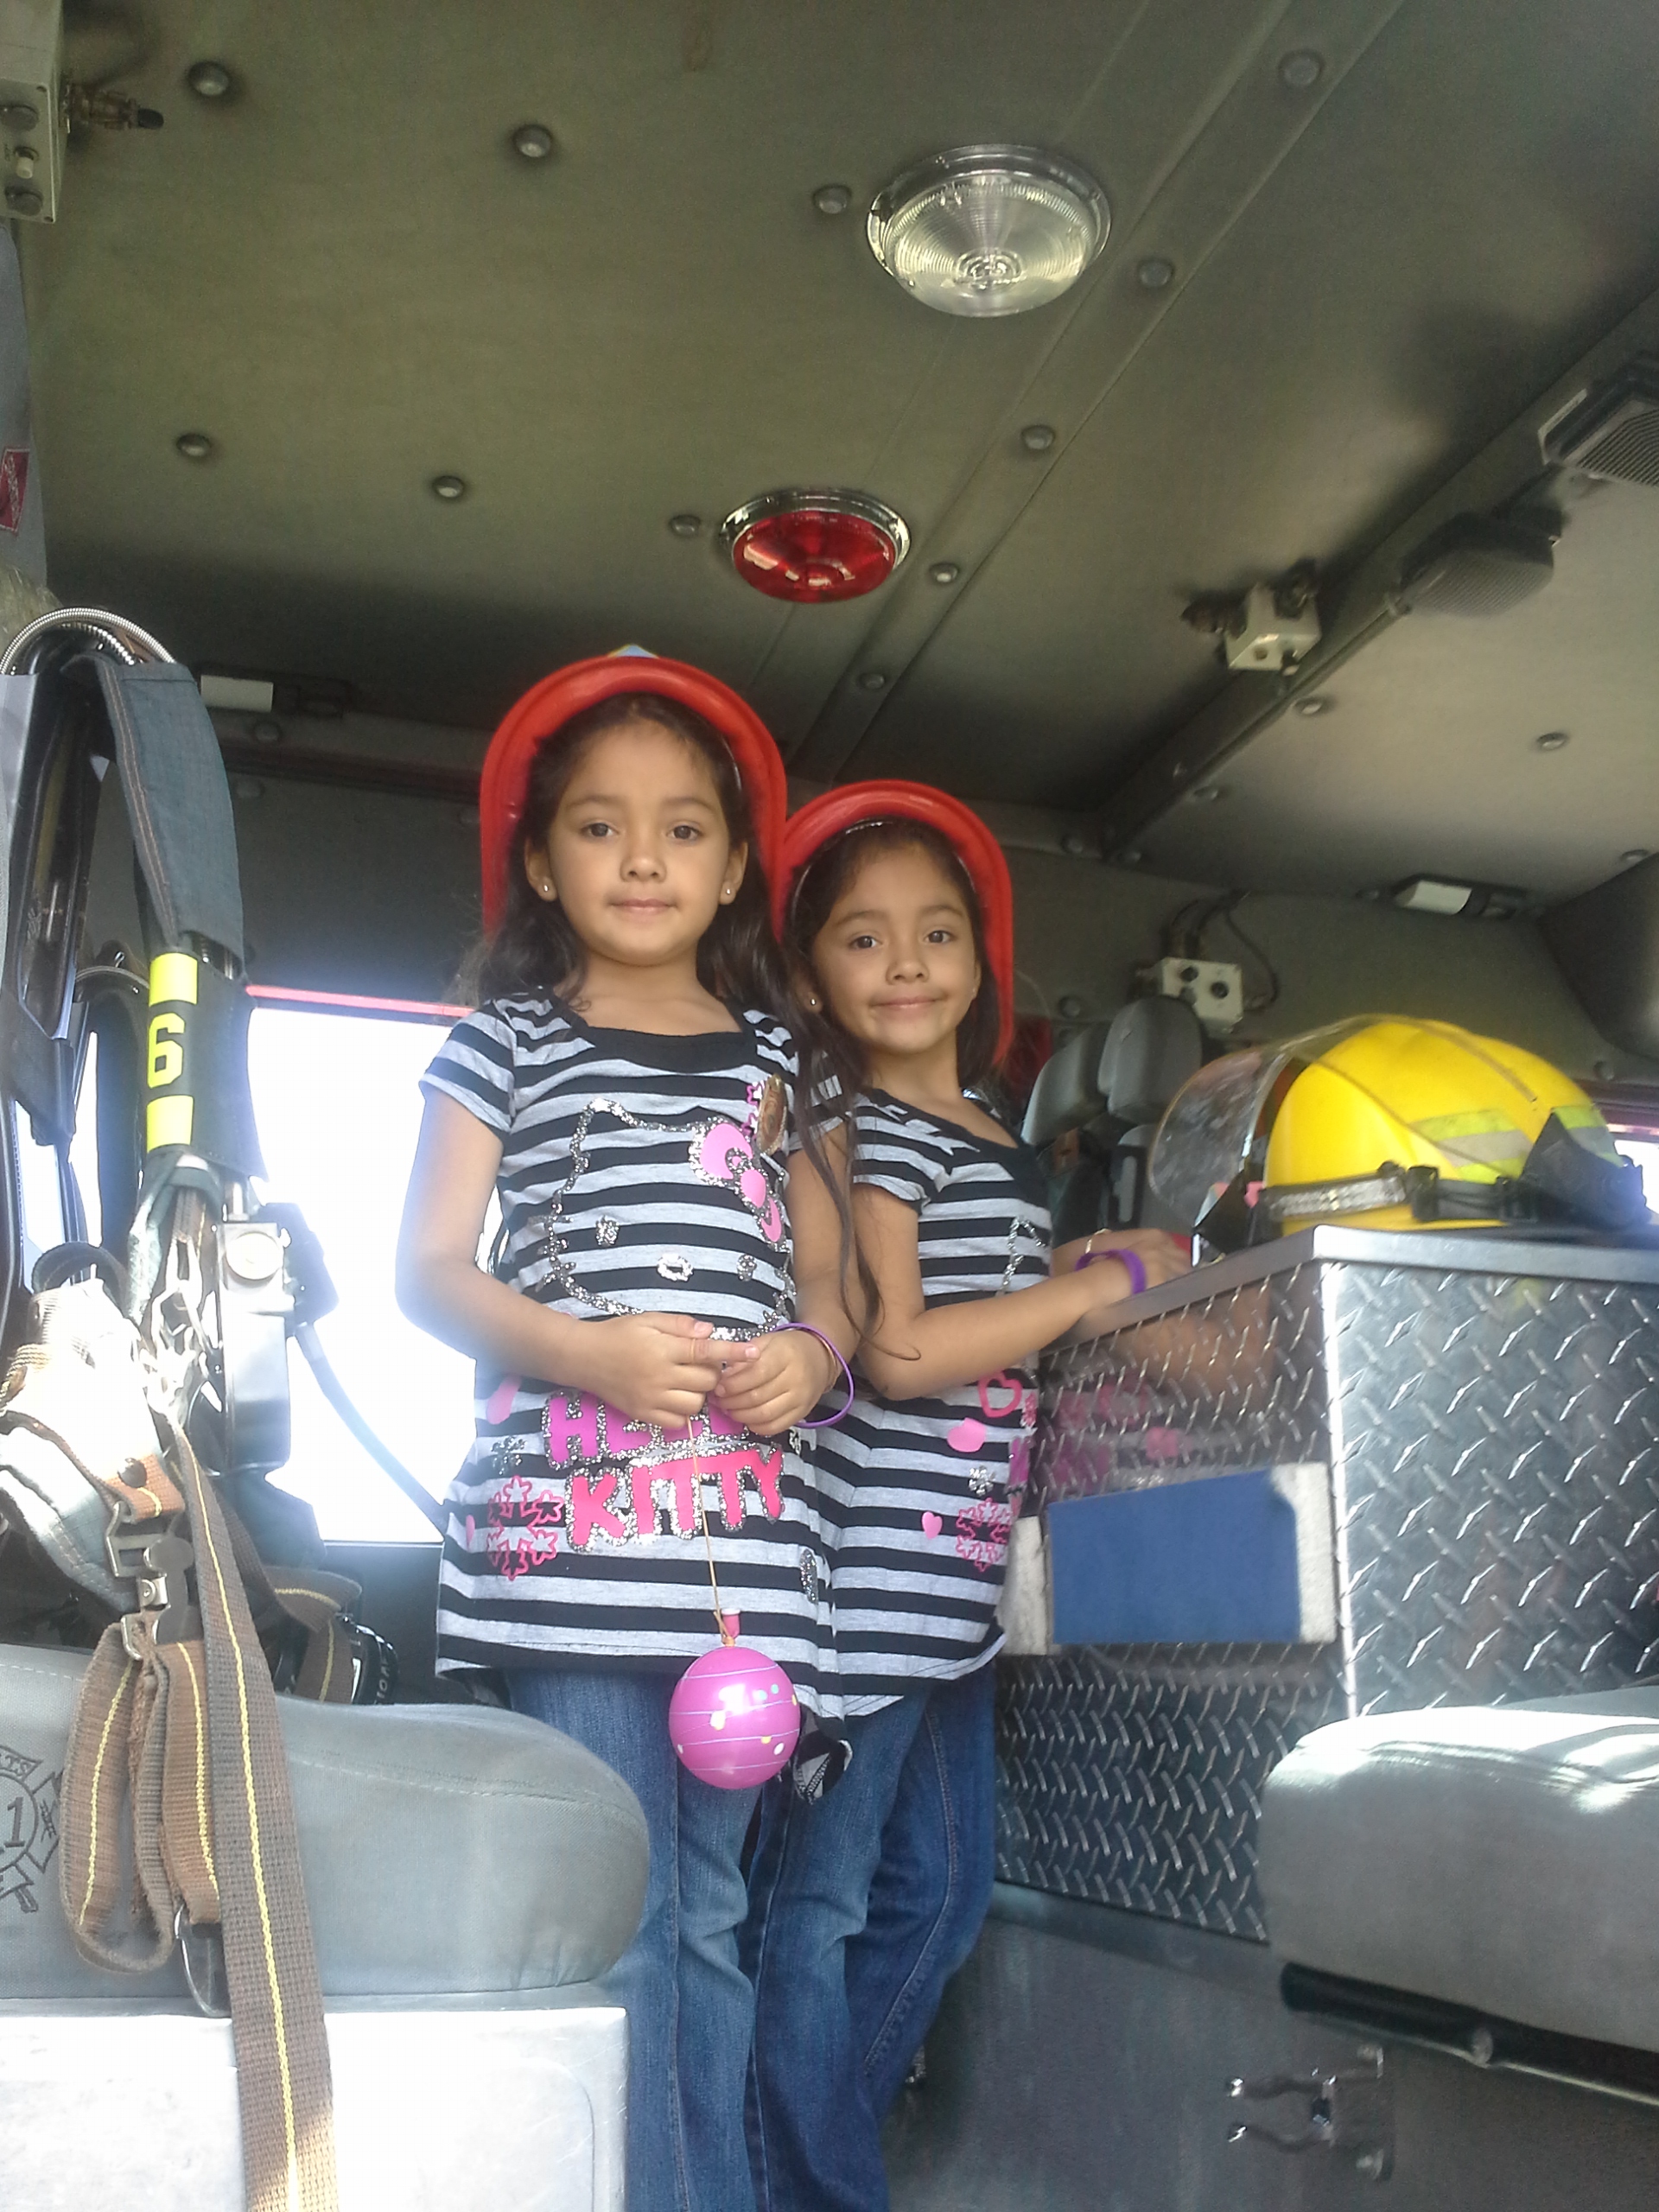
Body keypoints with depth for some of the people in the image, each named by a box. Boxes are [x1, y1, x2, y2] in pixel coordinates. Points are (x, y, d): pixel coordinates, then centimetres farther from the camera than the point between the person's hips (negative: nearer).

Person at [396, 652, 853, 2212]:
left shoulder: (774, 1057, 16)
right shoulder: (510, 1040, 8)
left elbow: (825, 1273, 19)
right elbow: (427, 1268, 3)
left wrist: (811, 1352, -4)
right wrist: (578, 1348, -14)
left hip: (748, 1525, 3)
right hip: (572, 1516, -3)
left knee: (709, 1917, 11)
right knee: (611, 1917, -5)